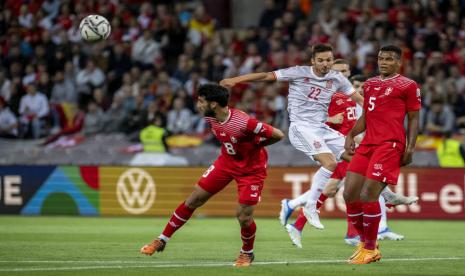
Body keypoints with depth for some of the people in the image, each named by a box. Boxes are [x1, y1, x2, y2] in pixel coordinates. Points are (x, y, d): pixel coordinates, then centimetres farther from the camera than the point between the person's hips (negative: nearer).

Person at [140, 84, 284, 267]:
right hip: (226, 161, 6)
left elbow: (278, 135, -29)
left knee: (244, 217, -9)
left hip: (251, 169, -6)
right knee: (193, 200, 4)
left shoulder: (243, 123, -36)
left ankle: (247, 253, 23)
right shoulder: (211, 118, -11)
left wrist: (254, 146, -15)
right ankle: (161, 241, 15)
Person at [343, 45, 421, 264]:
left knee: (368, 195, -15)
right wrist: (351, 135, 9)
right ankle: (364, 242, 19)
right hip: (368, 143, 7)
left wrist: (410, 147, -9)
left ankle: (370, 249, -1)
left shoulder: (408, 86, 1)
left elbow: (413, 119, 1)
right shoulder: (370, 84, 21)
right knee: (349, 194, 1)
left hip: (390, 145, -7)